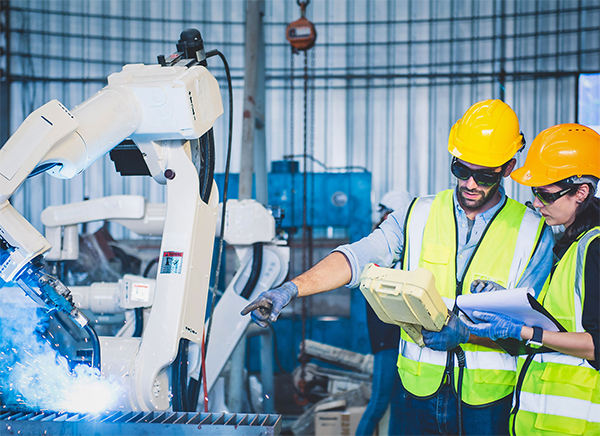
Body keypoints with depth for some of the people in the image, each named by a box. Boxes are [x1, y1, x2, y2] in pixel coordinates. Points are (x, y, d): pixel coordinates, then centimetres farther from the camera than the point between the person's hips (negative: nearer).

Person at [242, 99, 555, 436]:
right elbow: (358, 257, -8)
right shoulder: (419, 216, 4)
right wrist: (291, 288, -22)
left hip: (487, 401, -1)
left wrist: (466, 330, -21)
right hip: (418, 392, 1)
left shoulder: (533, 233, -2)